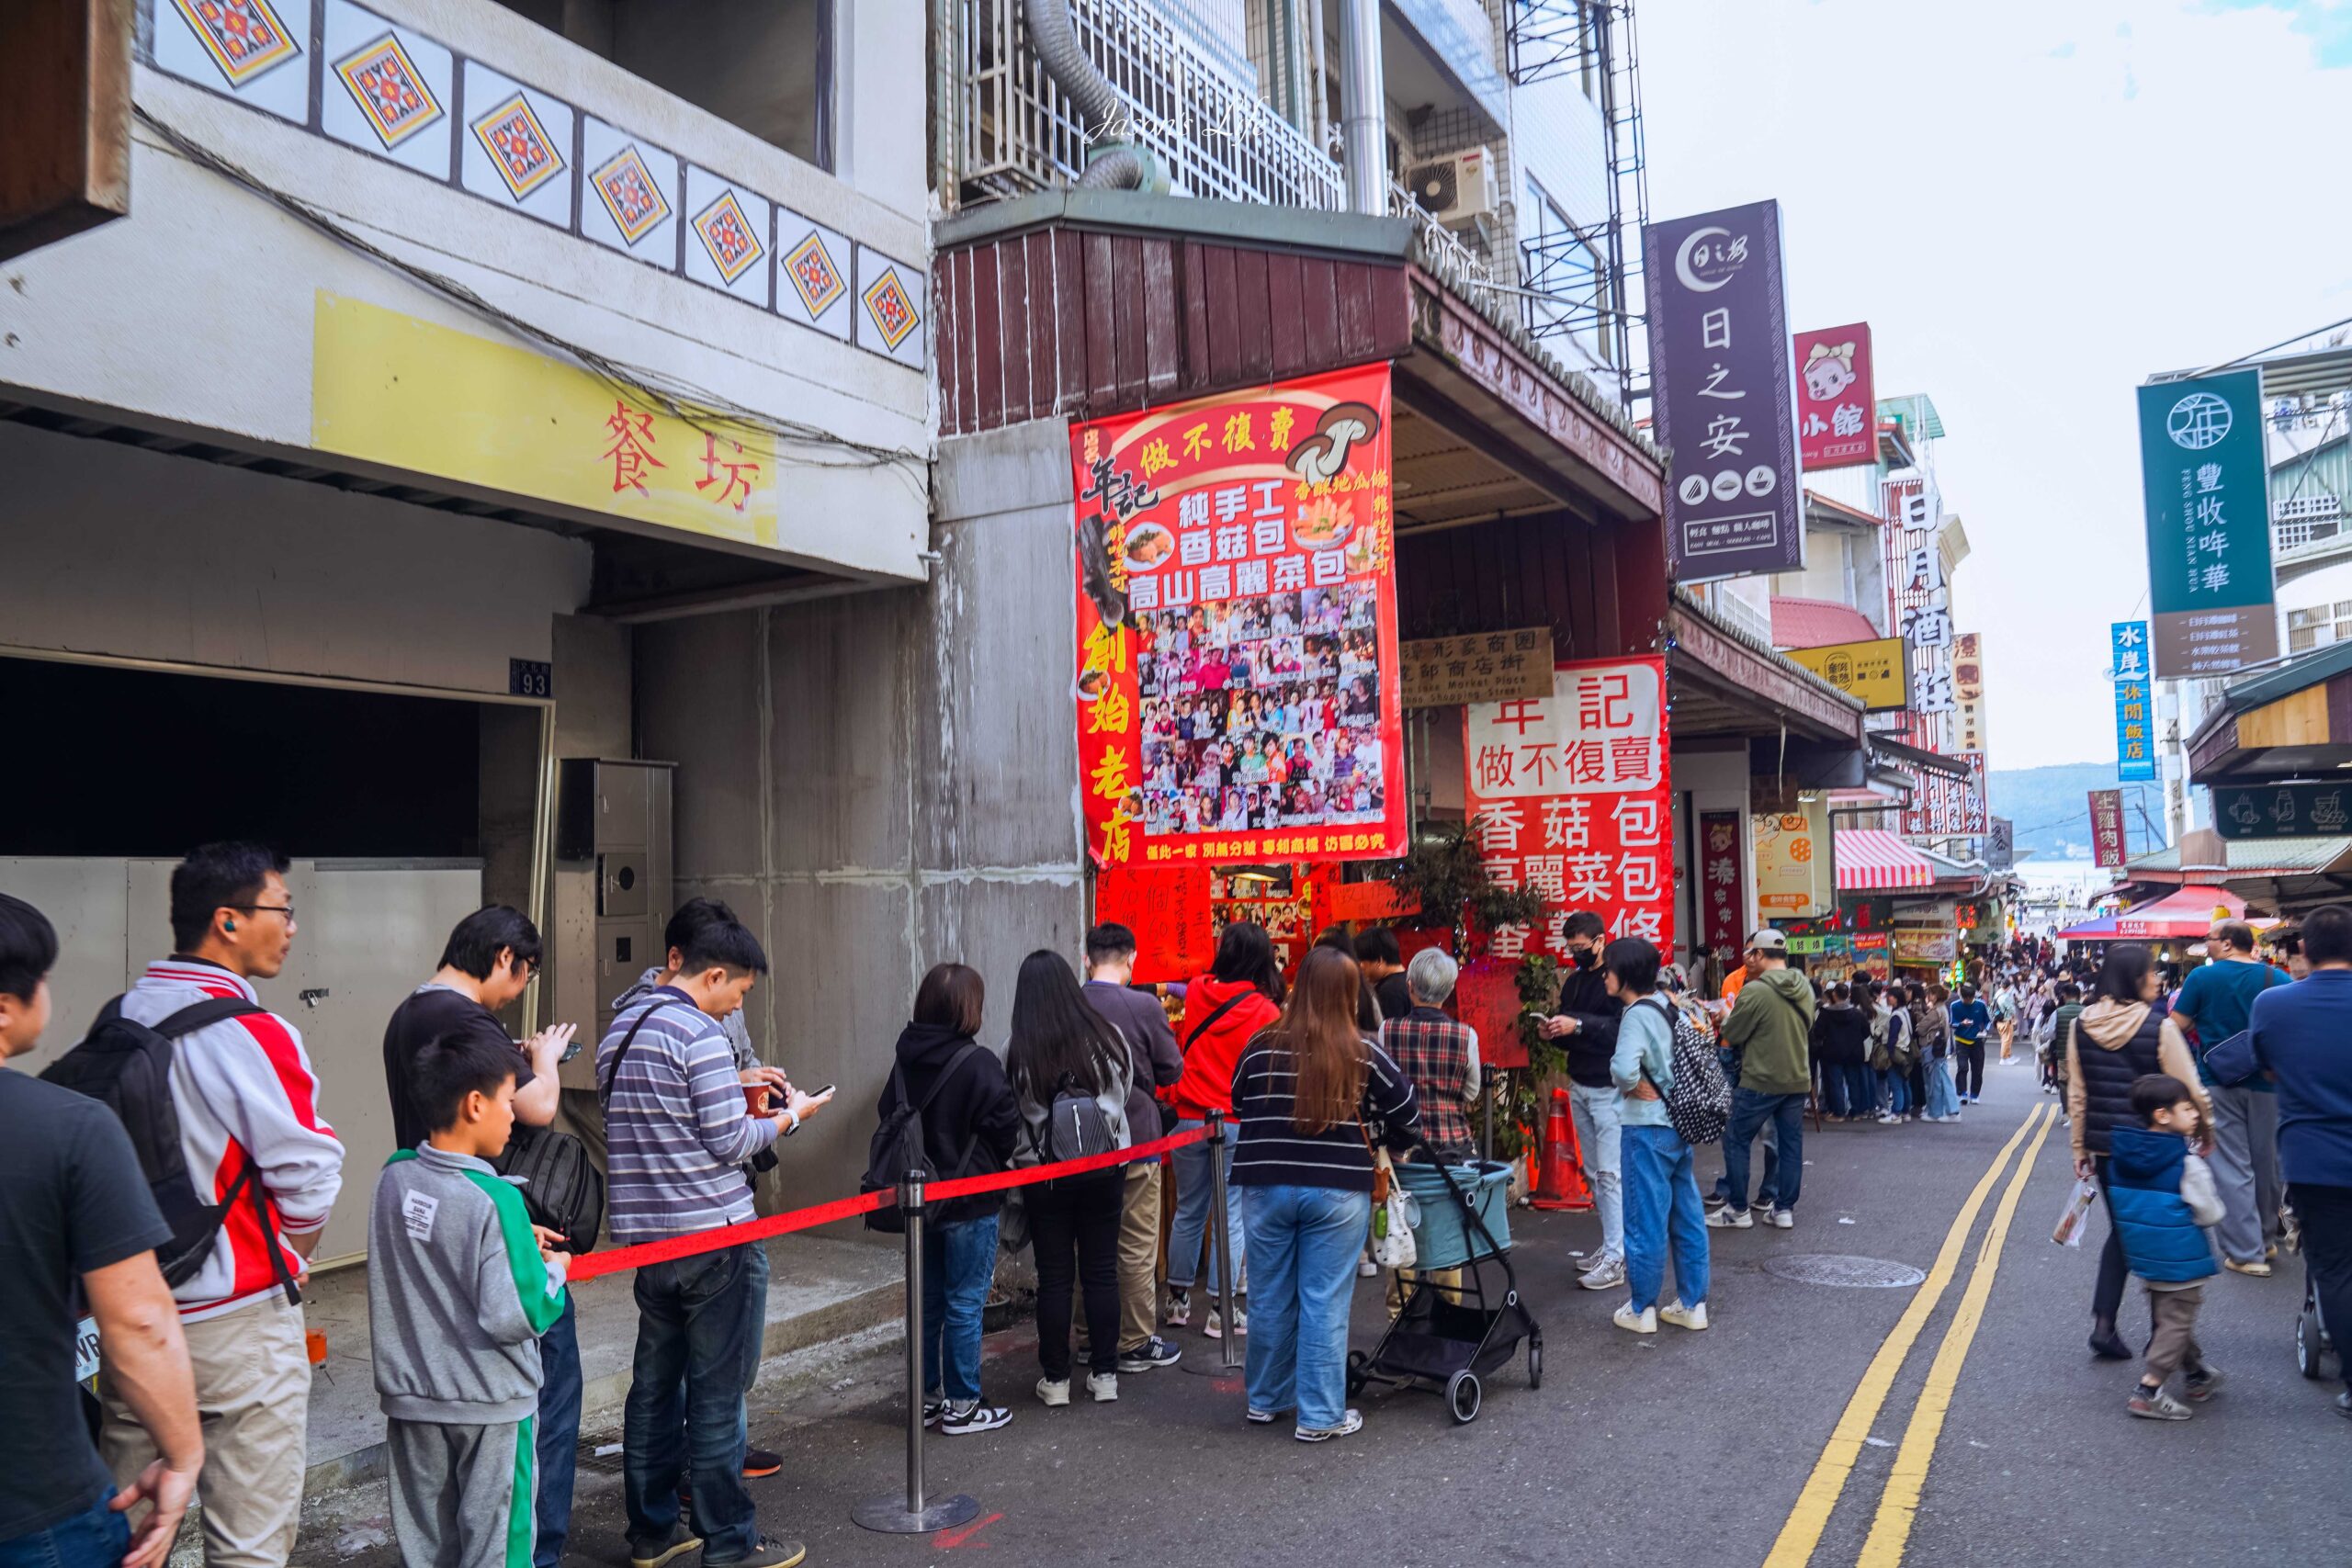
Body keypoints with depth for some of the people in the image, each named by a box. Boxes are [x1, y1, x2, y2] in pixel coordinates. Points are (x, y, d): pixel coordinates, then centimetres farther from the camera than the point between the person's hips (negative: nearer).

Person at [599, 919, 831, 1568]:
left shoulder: (619, 1030, 11)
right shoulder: (700, 1034, -16)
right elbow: (729, 1142, -17)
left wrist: (736, 1096, 16)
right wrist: (789, 1116, -2)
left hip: (645, 1237, 8)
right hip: (713, 1236, -8)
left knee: (655, 1385, 16)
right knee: (717, 1393, 1)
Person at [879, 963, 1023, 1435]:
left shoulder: (905, 1060, 0)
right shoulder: (978, 1064, -18)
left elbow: (887, 1117, 8)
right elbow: (1006, 1126, -14)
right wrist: (994, 1166, 6)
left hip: (921, 1197, 6)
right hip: (971, 1201, -6)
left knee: (929, 1302, 17)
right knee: (965, 1304, 3)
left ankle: (926, 1397, 26)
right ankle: (961, 1407, 10)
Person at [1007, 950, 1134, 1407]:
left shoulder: (1016, 1052, -14)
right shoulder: (1108, 1037, -6)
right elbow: (1122, 1097, 7)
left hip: (1044, 1175, -2)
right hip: (1104, 1169, 2)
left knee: (1054, 1278, 8)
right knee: (1101, 1272, 12)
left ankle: (1056, 1379, 16)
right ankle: (1104, 1374, 19)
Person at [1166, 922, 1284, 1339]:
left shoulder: (1197, 991, 2)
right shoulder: (1265, 1010, -10)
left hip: (1190, 1117, 4)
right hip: (1238, 1124, -4)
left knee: (1188, 1212, 16)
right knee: (1233, 1216, 3)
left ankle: (1178, 1300, 26)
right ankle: (1221, 1311, 5)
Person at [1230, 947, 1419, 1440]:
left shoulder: (1260, 1048, -1)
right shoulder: (1363, 1055, -6)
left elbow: (1239, 1109, 12)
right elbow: (1406, 1113, 4)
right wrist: (1391, 1146, 25)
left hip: (1266, 1187, 2)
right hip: (1337, 1192, -2)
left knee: (1271, 1298, 14)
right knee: (1325, 1303, 5)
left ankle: (1266, 1399, 30)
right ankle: (1320, 1415, 13)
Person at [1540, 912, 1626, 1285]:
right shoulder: (1572, 981, 14)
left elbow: (1624, 1028, -22)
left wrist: (1578, 1025, -29)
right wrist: (1554, 1033, -2)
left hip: (1609, 1089, -8)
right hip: (1578, 1087, 8)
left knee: (1610, 1174, -7)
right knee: (1593, 1173, 12)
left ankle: (1615, 1259, -4)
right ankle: (1611, 1244, 20)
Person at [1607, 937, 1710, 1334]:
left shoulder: (1637, 1015, -18)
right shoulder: (1668, 1005, 7)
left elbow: (1623, 1067, -32)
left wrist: (1634, 1088, -10)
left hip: (1648, 1128, -9)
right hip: (1680, 1122, 9)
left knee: (1646, 1221, 2)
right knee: (1687, 1217, 13)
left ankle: (1641, 1309, 11)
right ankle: (1692, 1304, 21)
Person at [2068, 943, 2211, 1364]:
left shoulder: (2083, 1025, -1)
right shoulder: (2159, 1026, -15)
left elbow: (2076, 1092, 4)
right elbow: (2188, 1089, -12)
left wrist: (2079, 1147, 12)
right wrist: (2205, 1125, 6)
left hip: (2104, 1144, 4)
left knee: (2121, 1230, 16)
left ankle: (2103, 1324, 6)